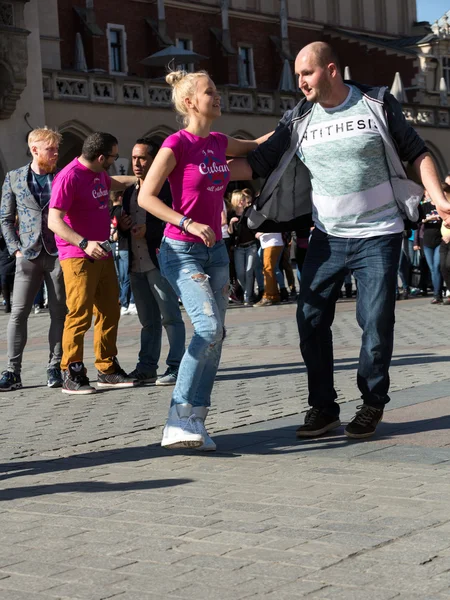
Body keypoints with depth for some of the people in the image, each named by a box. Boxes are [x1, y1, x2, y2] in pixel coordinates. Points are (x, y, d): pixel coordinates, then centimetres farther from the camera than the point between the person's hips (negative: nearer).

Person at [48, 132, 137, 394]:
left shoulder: (98, 173, 12)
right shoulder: (69, 178, -16)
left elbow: (112, 182, 39)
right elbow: (54, 221, -21)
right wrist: (84, 243, -32)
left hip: (102, 254, 9)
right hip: (78, 257, -9)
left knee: (110, 312, 10)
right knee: (80, 315, -11)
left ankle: (108, 370, 19)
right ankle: (71, 375, -4)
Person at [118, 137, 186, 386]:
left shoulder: (166, 188, -5)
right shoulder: (130, 192, 19)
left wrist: (148, 229, -20)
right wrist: (123, 226, 3)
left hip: (160, 261, -8)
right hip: (136, 264, 8)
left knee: (170, 316, -6)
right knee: (148, 320, 13)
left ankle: (176, 368, -6)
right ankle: (146, 368, 17)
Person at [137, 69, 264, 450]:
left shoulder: (219, 143, 9)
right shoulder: (177, 144, -11)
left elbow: (257, 146, 29)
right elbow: (146, 197, -12)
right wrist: (188, 224, -20)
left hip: (215, 249, 8)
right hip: (182, 251, -8)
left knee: (216, 335, 2)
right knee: (209, 327, -22)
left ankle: (196, 423, 7)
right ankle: (178, 421, -17)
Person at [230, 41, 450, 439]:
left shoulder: (377, 104, -3)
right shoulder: (298, 121, 4)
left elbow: (417, 154, 1)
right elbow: (258, 163, 3)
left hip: (378, 235, -3)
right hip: (327, 238, 3)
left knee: (376, 322, -3)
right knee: (311, 318, -1)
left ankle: (372, 406, 14)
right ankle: (323, 406, 12)